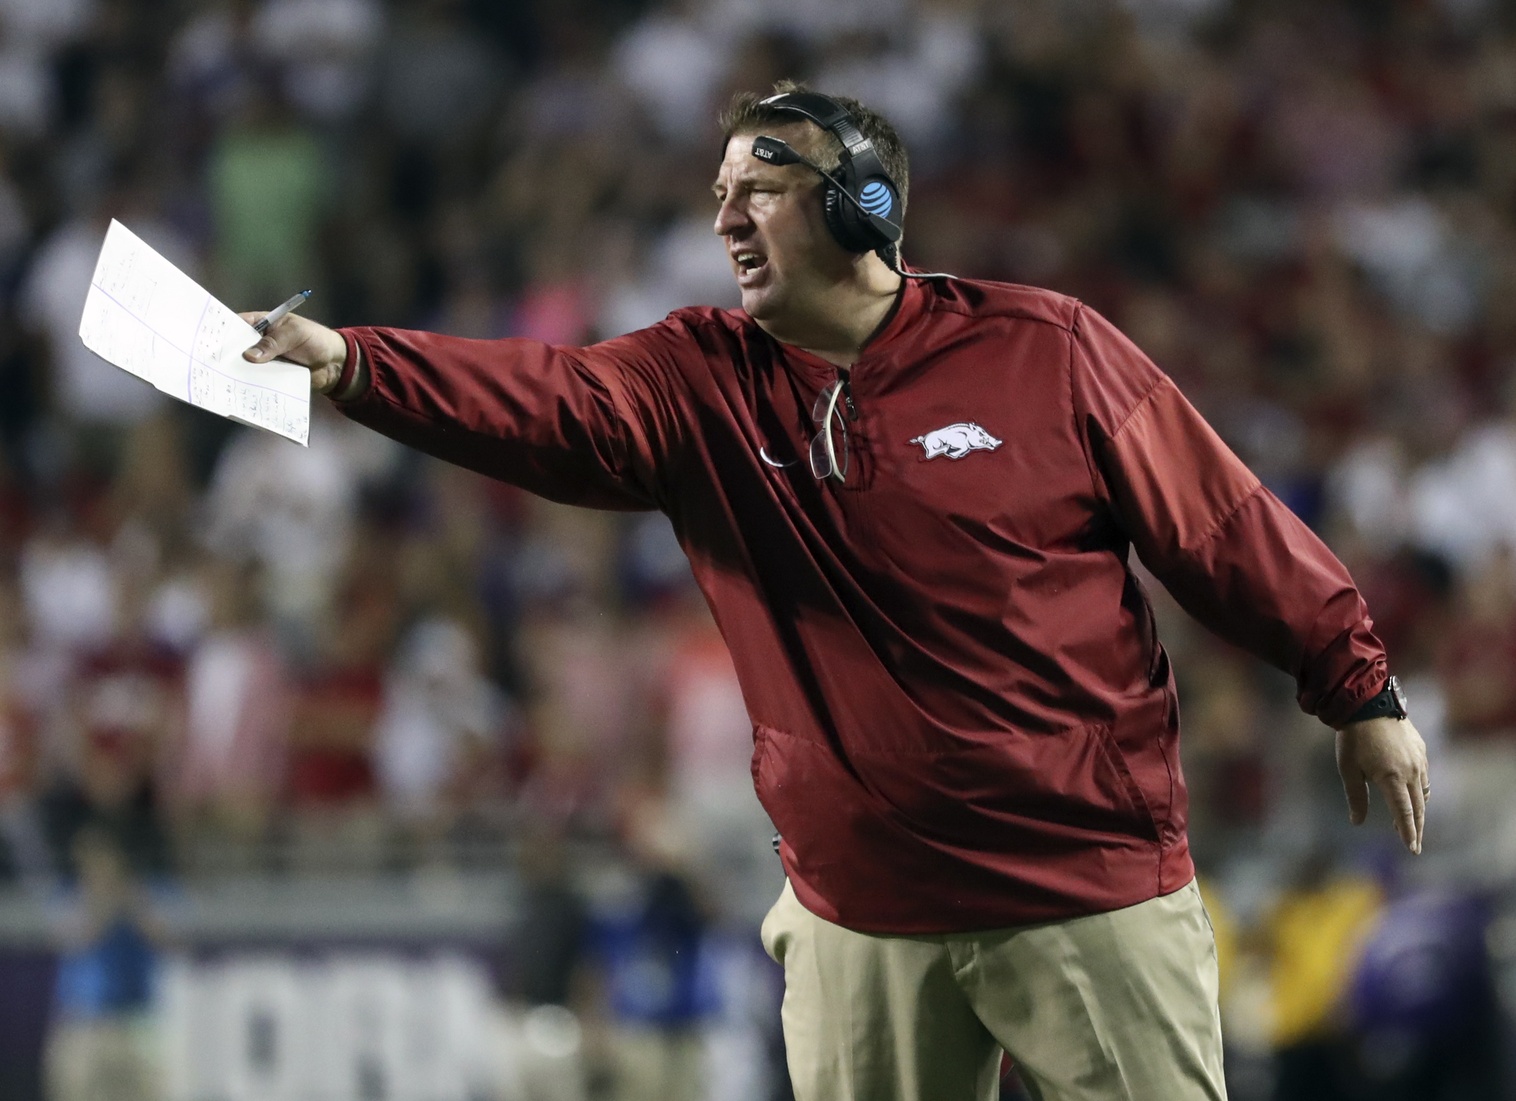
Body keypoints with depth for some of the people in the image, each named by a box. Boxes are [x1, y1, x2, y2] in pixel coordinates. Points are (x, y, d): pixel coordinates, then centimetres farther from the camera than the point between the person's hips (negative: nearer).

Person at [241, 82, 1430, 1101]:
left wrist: (1359, 691, 4)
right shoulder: (702, 382, 2)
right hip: (857, 921, 3)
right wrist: (348, 363, -32)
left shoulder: (1046, 350, -5)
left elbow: (1227, 531, 0)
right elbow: (543, 401, -15)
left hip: (1091, 897, -3)